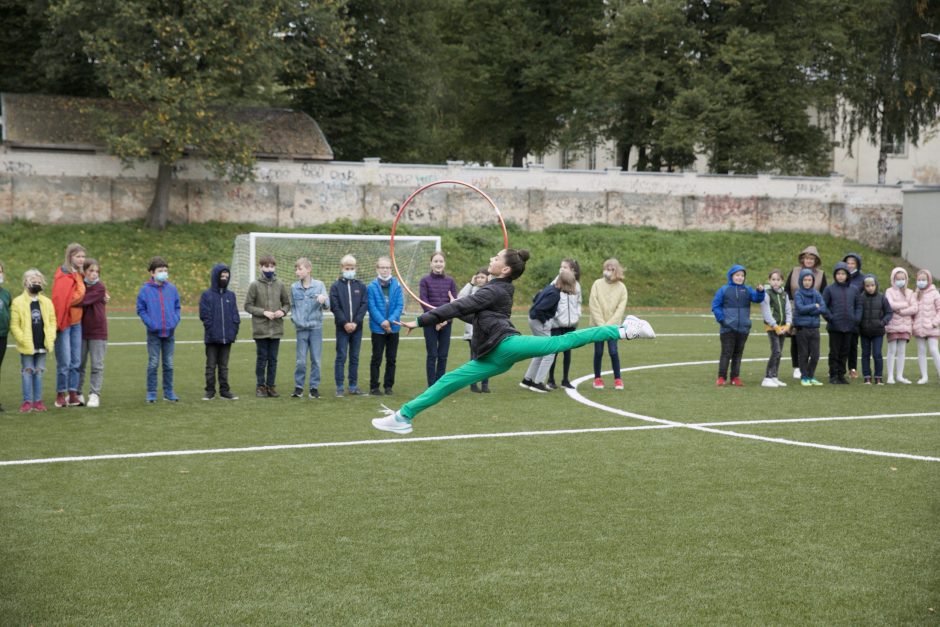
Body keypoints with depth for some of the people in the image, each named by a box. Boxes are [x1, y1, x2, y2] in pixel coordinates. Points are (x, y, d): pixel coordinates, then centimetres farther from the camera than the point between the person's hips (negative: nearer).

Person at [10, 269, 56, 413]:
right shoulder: (18, 302, -4)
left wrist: (50, 340, -3)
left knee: (39, 372, 8)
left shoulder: (47, 302, 6)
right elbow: (14, 325, -6)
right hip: (27, 346, -3)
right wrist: (23, 340, -14)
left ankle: (38, 401, 13)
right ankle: (27, 401, 5)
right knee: (28, 371, 1)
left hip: (42, 346, 3)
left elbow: (52, 322, 7)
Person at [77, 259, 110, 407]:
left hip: (97, 331, -4)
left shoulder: (100, 288, -7)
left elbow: (83, 301, -17)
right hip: (81, 330, 4)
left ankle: (94, 395, 2)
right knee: (79, 364, 10)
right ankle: (78, 394, 19)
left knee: (97, 365, -2)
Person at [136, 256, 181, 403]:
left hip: (170, 332, 3)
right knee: (153, 363, 1)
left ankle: (168, 392, 18)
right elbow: (141, 309, -2)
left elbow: (177, 307, 12)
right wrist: (150, 323, -12)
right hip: (154, 333, -3)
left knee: (169, 364, 9)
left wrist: (175, 320, -3)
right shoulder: (145, 290, -5)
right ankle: (151, 393, 8)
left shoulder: (172, 289, 4)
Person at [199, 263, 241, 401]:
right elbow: (205, 315, -8)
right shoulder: (207, 295, -3)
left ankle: (225, 390, 14)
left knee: (224, 366, 10)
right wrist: (212, 330, -14)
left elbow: (235, 315, 7)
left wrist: (233, 330, -4)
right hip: (212, 338, -3)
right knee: (211, 366, 4)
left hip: (227, 338, 3)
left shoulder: (231, 295, 8)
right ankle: (210, 391, 10)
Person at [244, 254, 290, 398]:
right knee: (261, 359, 4)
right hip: (261, 329, -2)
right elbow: (248, 306, -2)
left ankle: (271, 386, 15)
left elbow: (287, 303, 13)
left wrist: (283, 311, -9)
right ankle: (260, 386, 11)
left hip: (276, 328, 2)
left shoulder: (280, 285, 5)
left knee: (273, 359, 8)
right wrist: (264, 312, -14)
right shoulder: (255, 285, -3)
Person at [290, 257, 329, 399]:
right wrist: (295, 319, -4)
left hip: (316, 327, -1)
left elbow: (326, 306, -7)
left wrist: (324, 300, -28)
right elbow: (292, 306, 12)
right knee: (301, 360, 1)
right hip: (301, 328, 1)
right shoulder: (294, 288, 4)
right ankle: (298, 386, 10)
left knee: (316, 359, 4)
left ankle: (314, 387, 12)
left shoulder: (319, 285, -2)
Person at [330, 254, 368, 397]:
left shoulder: (360, 286, 7)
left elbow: (364, 305, 1)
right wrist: (345, 323, -14)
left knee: (355, 357, 7)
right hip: (342, 327, -2)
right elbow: (335, 306, -5)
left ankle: (353, 386, 13)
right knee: (341, 356, -1)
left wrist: (355, 322, -10)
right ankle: (339, 387, 2)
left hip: (357, 327, 2)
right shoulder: (336, 286, 1)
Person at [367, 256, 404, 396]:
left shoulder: (396, 285, -2)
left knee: (391, 358, 10)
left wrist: (390, 321, -16)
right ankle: (374, 386, 10)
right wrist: (382, 322, -19)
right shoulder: (372, 287, -8)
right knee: (377, 358, 3)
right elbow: (372, 307, -11)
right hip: (378, 328, -3)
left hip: (393, 327, 3)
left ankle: (388, 385, 20)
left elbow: (400, 305, -5)